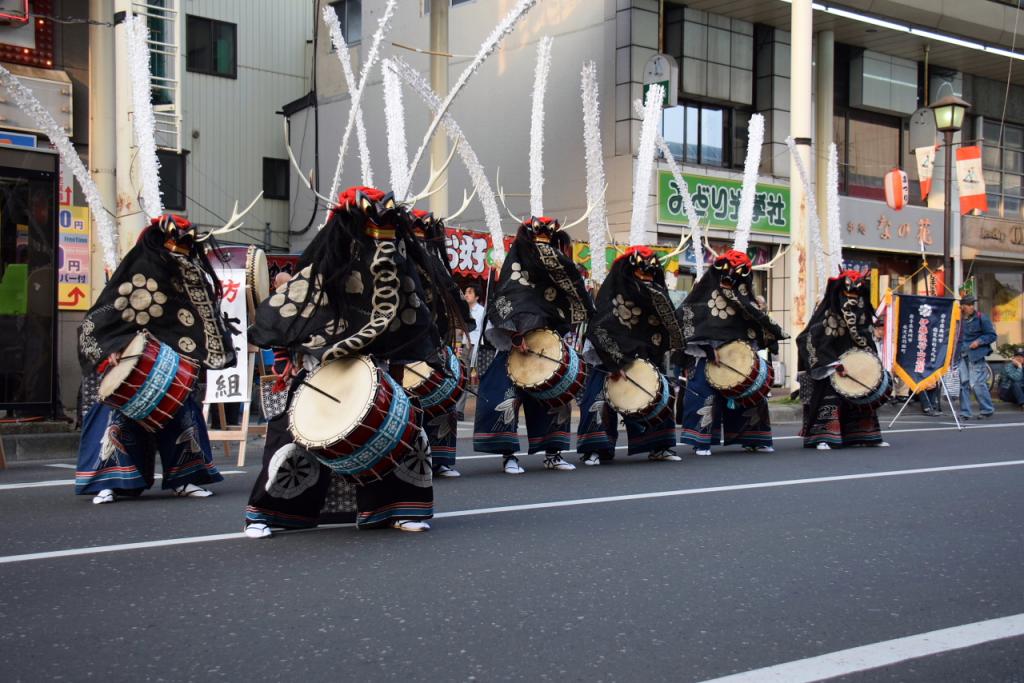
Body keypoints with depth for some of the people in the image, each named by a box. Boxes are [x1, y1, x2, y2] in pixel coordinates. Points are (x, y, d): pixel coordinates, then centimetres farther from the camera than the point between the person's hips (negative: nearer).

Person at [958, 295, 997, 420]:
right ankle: (964, 413, 12)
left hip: (976, 355, -4)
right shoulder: (959, 319, 8)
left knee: (976, 384, -7)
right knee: (963, 383, 5)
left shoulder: (981, 319, -3)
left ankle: (987, 410, 9)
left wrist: (979, 341, -15)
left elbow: (992, 335, -1)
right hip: (962, 356, 4)